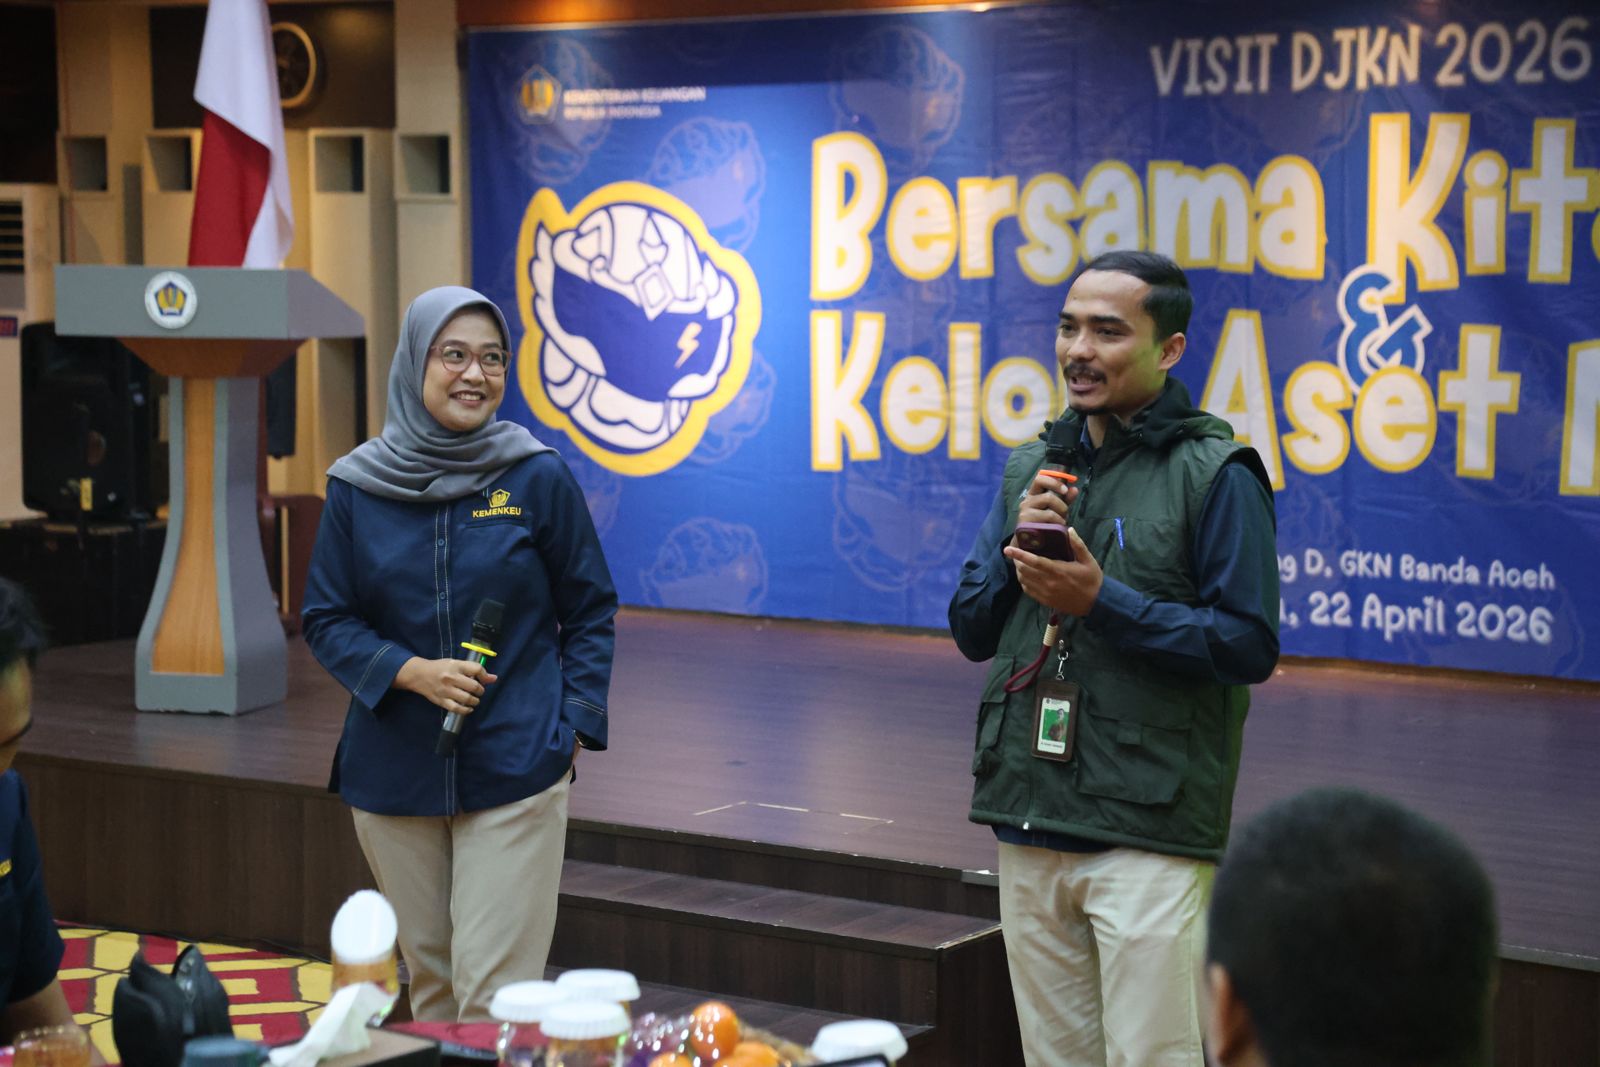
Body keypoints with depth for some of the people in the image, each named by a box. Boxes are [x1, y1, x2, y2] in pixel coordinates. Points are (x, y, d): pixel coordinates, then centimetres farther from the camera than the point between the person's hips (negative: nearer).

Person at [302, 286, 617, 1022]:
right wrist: (412, 672, -12)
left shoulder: (539, 478, -3)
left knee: (496, 991, -7)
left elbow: (590, 611, 5)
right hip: (393, 773, 2)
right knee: (428, 979, 12)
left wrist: (574, 727, -4)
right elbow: (326, 621, 5)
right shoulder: (359, 487, 1)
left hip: (515, 772, -2)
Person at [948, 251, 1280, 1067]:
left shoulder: (1216, 474, -7)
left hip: (1148, 835, -6)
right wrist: (1018, 556, -7)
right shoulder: (1032, 468, 13)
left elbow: (1249, 646, -13)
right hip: (1028, 821, 6)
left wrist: (1100, 601, -19)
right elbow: (972, 632, 13)